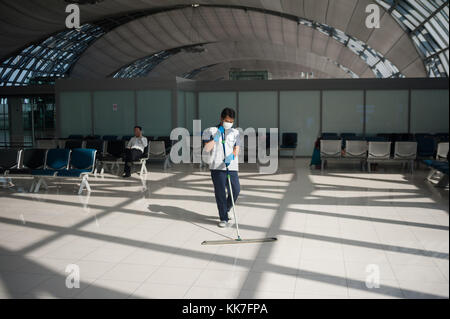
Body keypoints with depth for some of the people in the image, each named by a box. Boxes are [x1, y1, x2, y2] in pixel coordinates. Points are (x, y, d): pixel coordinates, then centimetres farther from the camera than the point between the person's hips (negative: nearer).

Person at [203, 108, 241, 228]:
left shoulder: (235, 132, 14)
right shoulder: (212, 131, 6)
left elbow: (236, 149, 4)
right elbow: (207, 149, -2)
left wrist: (231, 156, -16)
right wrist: (216, 137, -8)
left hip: (232, 166, 3)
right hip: (217, 166, -2)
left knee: (236, 190, 0)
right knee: (220, 193, -3)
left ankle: (227, 209, 29)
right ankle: (224, 218, 8)